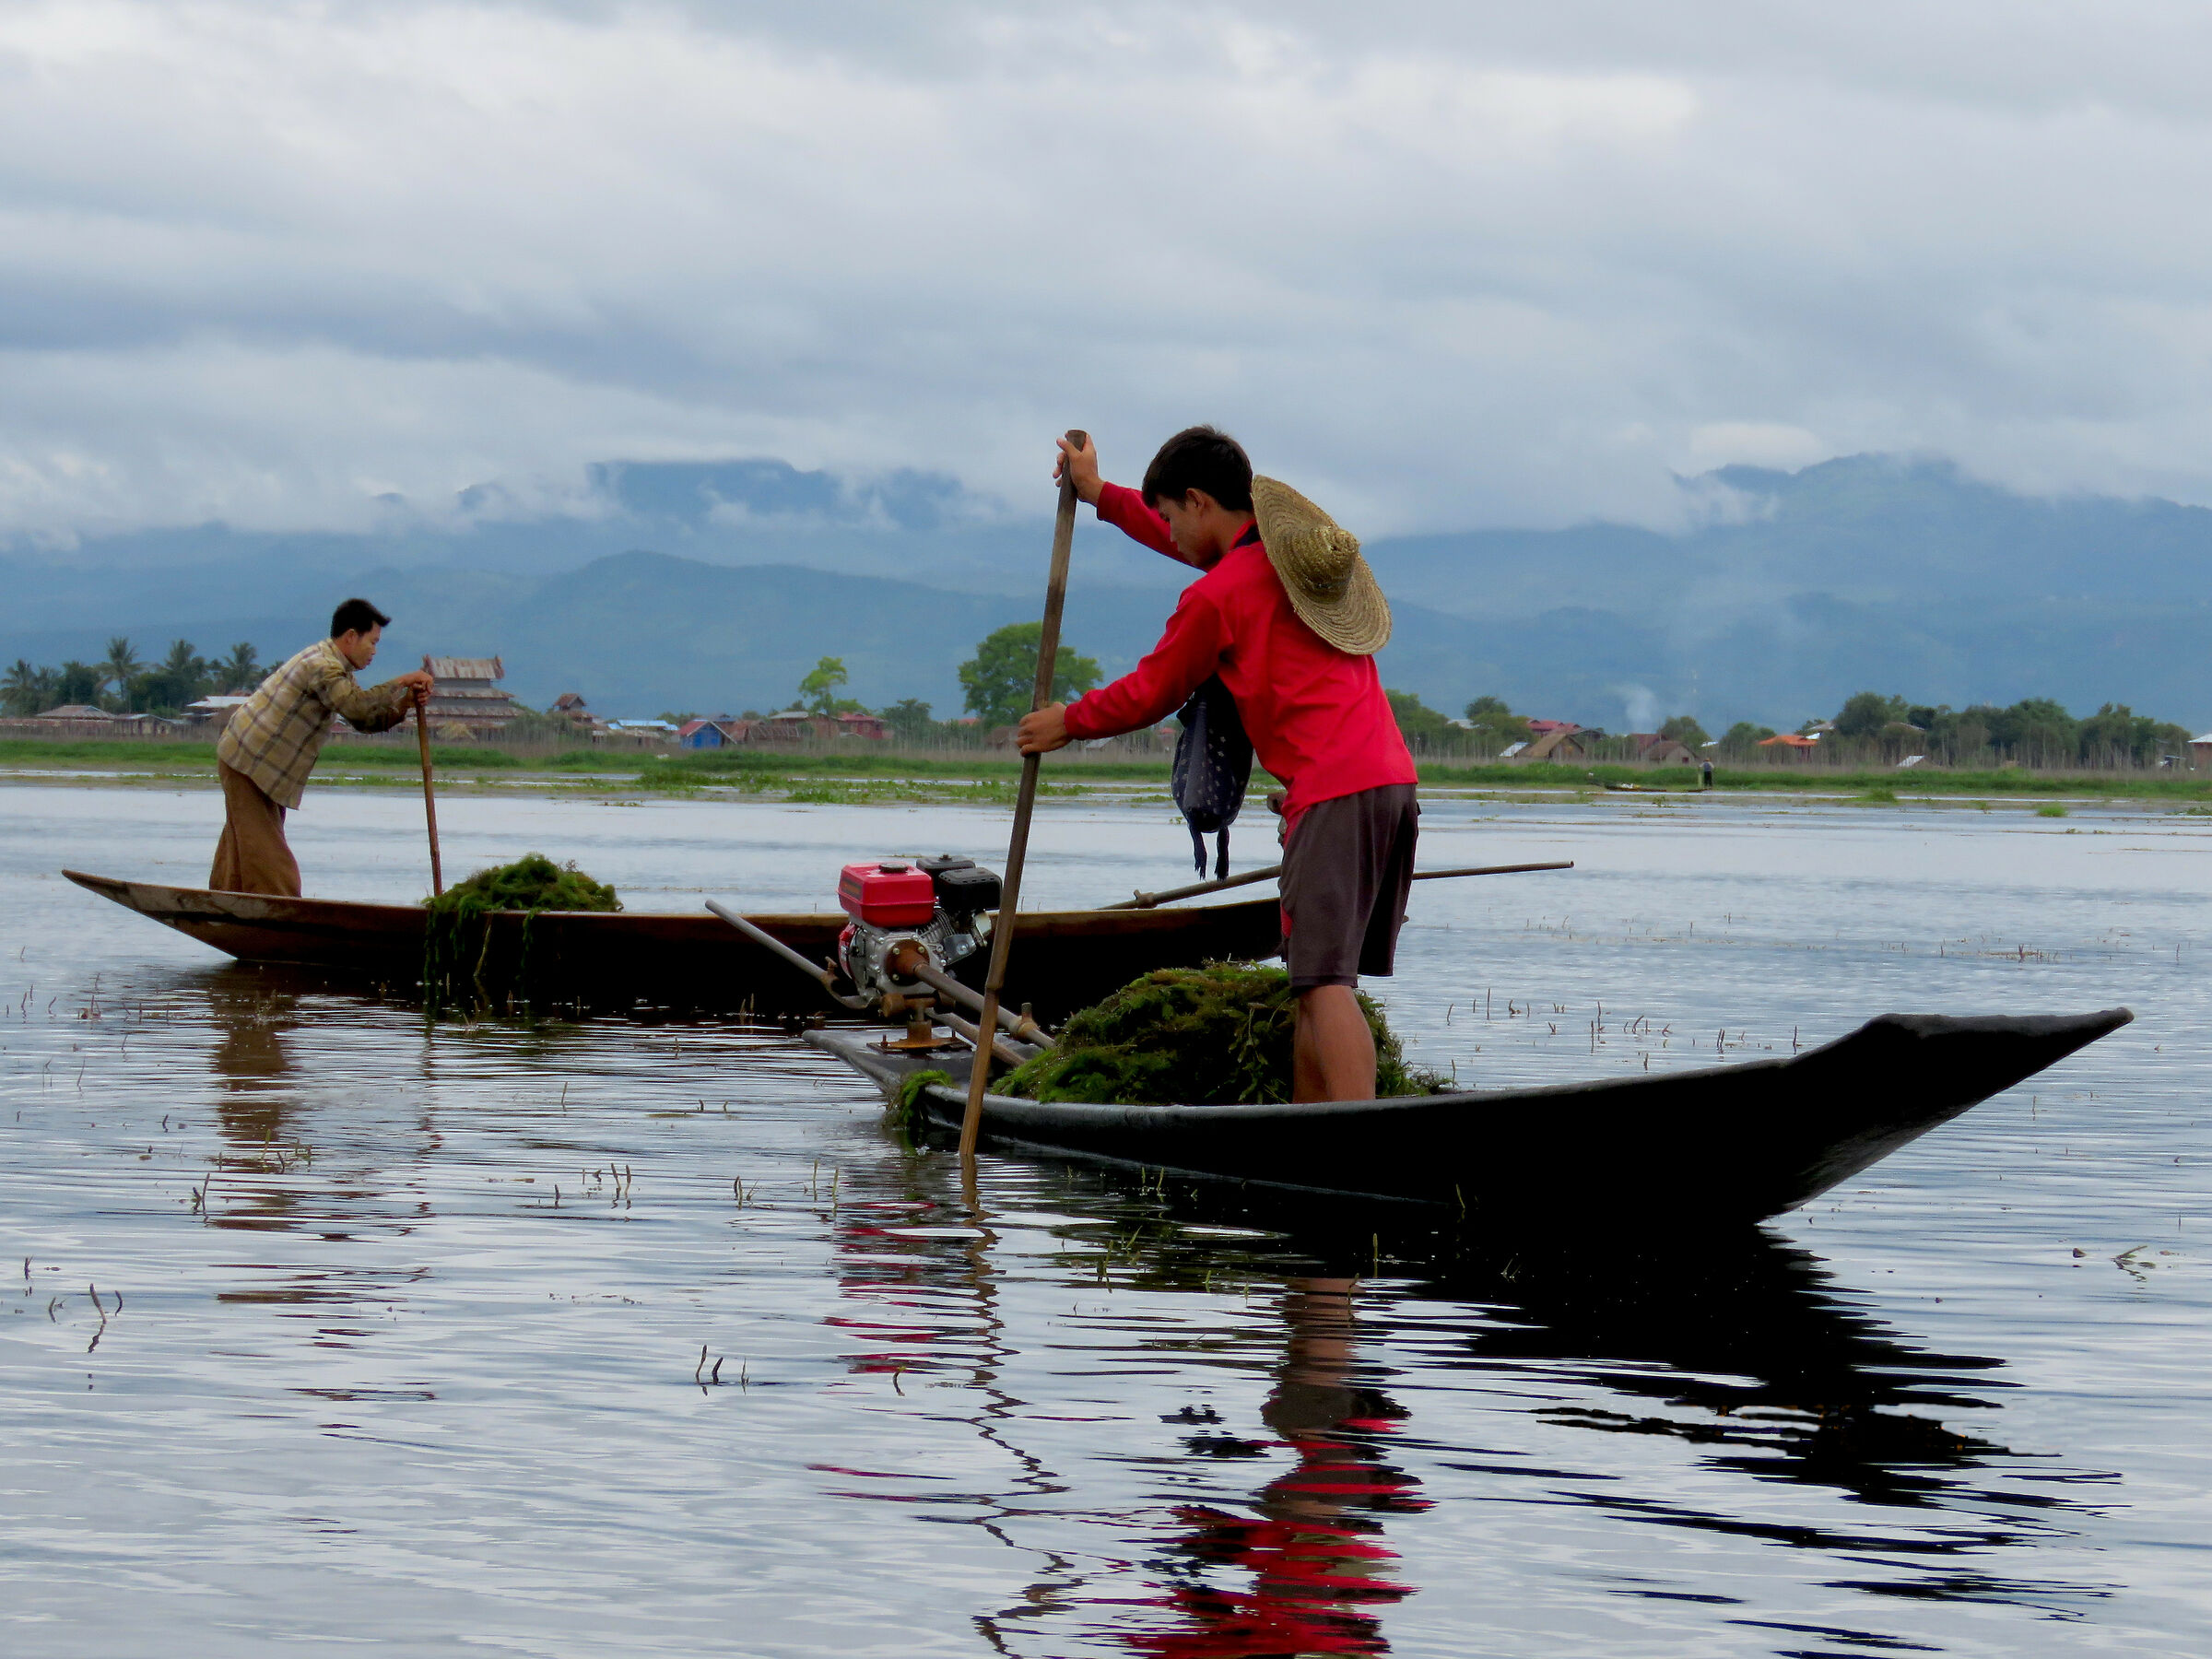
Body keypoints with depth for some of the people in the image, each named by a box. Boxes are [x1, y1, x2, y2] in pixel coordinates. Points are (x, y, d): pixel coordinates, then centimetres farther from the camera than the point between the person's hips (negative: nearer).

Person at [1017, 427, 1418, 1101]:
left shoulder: (1215, 597, -5)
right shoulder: (1298, 545, 20)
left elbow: (1150, 695, 9)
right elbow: (1216, 546, 39)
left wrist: (1066, 723, 26)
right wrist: (1101, 497, 46)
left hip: (1332, 793, -9)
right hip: (1392, 778, 9)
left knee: (1324, 983, -16)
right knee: (1317, 977, 12)